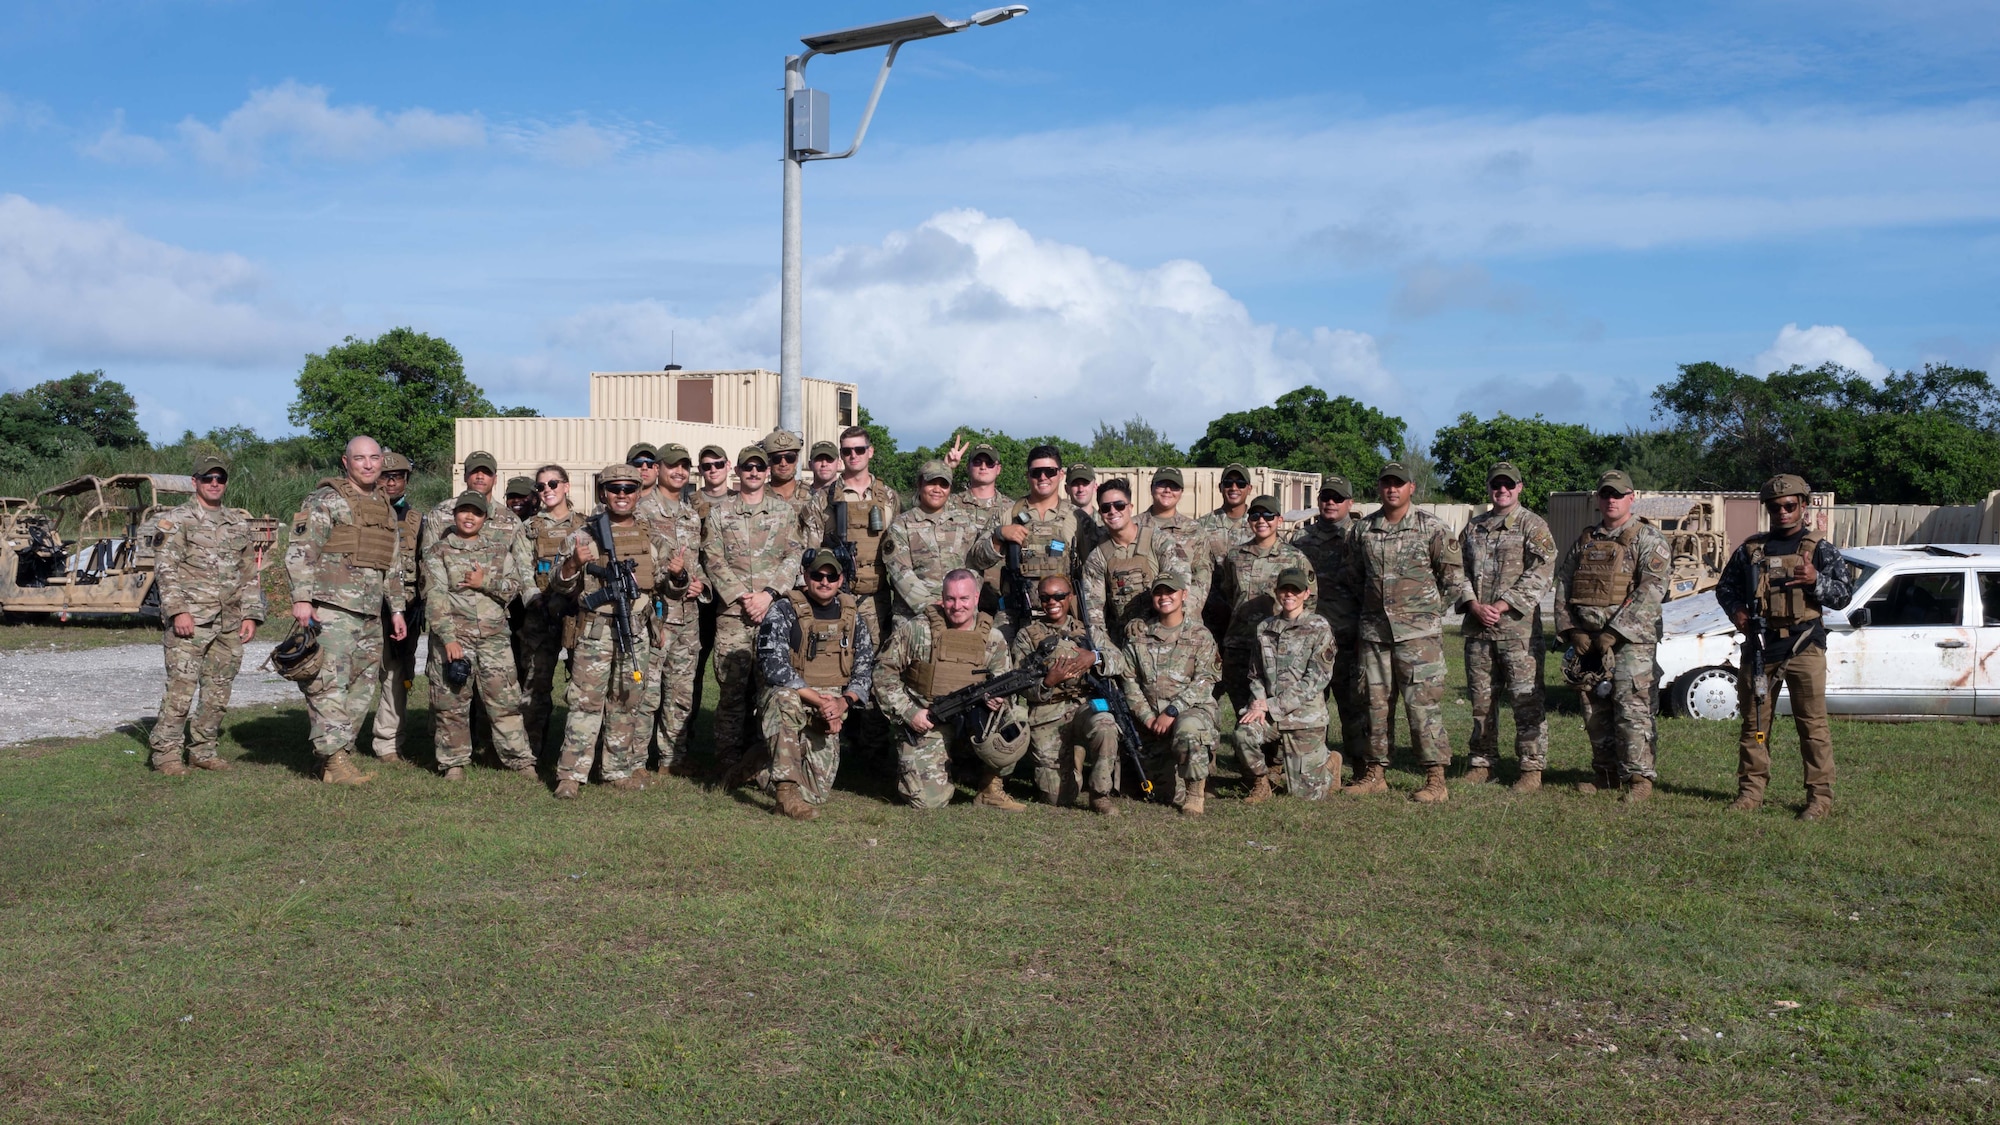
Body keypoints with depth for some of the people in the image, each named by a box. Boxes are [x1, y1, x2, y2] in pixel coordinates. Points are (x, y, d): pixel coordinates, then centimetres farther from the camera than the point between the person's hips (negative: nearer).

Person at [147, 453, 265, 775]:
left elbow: (250, 574, 18)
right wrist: (178, 610, -16)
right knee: (181, 688, -8)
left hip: (230, 625, 5)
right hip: (190, 621, -5)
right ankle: (165, 752, 1)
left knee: (218, 692, 8)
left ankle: (203, 749, 18)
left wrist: (250, 615, 9)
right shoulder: (175, 521, 1)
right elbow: (166, 570, -7)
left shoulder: (239, 523, 17)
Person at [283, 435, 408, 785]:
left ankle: (336, 756, 15)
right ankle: (335, 760, -10)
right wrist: (302, 598, -17)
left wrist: (396, 608, 21)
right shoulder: (326, 500, -3)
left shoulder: (386, 509, 20)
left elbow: (393, 566, 25)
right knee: (330, 685, -10)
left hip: (370, 614, 8)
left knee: (361, 689, 8)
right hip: (331, 608, -8)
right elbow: (300, 552, -9)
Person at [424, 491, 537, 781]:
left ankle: (520, 759, 6)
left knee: (505, 699, 1)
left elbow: (515, 586, 6)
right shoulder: (438, 551, 4)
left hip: (495, 636, 2)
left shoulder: (499, 550, 14)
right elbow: (435, 597, -6)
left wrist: (485, 582, -11)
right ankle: (454, 762, 14)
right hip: (454, 636, -2)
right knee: (452, 702, 2)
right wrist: (448, 638, -16)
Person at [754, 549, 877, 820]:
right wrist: (818, 700, -26)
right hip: (789, 699, -4)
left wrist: (843, 701, -15)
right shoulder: (784, 611, -8)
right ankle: (786, 787, -36)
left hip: (830, 710, 4)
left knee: (817, 792, -7)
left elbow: (865, 669, 6)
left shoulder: (853, 617, 6)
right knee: (784, 698, -42)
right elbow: (773, 666, -19)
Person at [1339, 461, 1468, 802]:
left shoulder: (1432, 528, -2)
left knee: (1423, 703, -7)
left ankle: (1436, 779, -1)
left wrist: (1426, 611, 3)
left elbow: (1453, 579, 2)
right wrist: (1360, 615, 14)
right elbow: (1352, 580, 19)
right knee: (1376, 702, 9)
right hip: (1373, 631, 4)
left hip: (1418, 633, -4)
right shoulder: (1364, 530, 9)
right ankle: (1375, 773, 18)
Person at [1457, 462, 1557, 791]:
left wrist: (1502, 606, -14)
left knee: (1526, 699, -3)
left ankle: (1532, 767, 3)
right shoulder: (1473, 528, 16)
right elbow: (1460, 570, 12)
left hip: (1518, 626, -5)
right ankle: (1482, 761, 20)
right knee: (1481, 698, 10)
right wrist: (1474, 605, -6)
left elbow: (1541, 573, -9)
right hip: (1477, 627, 5)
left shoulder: (1534, 526, 0)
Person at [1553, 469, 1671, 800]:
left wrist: (1614, 632, -17)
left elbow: (1651, 591, -12)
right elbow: (1563, 585, 13)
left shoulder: (1647, 540, -1)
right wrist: (1572, 630, -1)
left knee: (1631, 707, -9)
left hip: (1630, 639, -6)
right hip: (1586, 639, 6)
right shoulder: (1584, 540, 16)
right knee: (1595, 710, 9)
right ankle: (1605, 773, 18)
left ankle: (1639, 777, -3)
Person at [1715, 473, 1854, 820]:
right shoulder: (1751, 549, 12)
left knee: (1812, 724, -3)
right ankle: (1751, 791, 14)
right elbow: (1725, 588, 18)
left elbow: (1845, 594, -1)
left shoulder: (1821, 549, 5)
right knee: (1754, 722, 7)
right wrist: (1736, 610, -3)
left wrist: (1815, 580, -20)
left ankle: (1820, 796, 2)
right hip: (1759, 644, 3)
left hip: (1804, 646, -3)